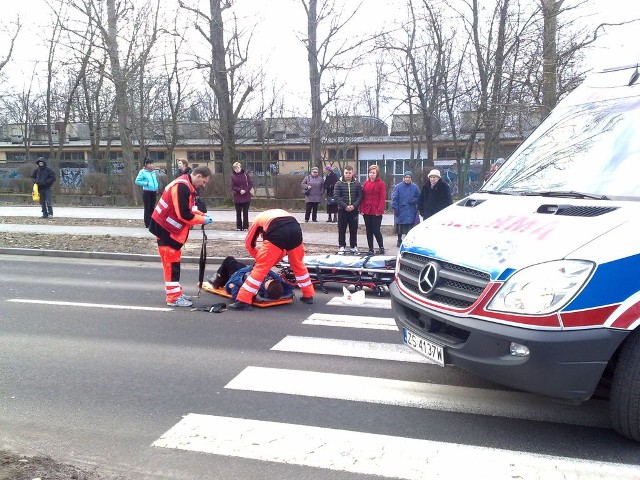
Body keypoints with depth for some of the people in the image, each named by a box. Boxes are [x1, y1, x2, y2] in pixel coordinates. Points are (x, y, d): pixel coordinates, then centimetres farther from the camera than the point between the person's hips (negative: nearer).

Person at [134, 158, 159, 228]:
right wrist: (146, 183, -16)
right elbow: (137, 181, -7)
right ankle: (147, 224, 1)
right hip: (147, 192, -6)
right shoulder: (142, 172, -6)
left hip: (153, 192, 6)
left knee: (152, 208, 12)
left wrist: (157, 188, 8)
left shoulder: (154, 171, 11)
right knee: (147, 208, -3)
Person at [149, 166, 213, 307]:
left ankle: (175, 293, 23)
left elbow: (188, 208, 15)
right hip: (166, 229, -10)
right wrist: (202, 220, -14)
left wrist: (202, 215, 0)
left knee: (174, 261, 14)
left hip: (172, 229, 10)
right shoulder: (181, 187, -24)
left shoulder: (187, 186, 8)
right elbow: (184, 215, -26)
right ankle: (173, 298, 0)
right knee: (171, 263, -6)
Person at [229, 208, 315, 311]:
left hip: (277, 232, -4)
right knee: (298, 265, 25)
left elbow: (249, 244, 34)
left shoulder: (258, 218, 34)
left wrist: (260, 257, 47)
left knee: (261, 267, 4)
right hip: (295, 229, 4)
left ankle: (243, 301, 2)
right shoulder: (280, 212, 43)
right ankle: (308, 296, 35)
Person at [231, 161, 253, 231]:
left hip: (246, 197, -1)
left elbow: (251, 184, -2)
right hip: (237, 198, 1)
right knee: (238, 213, 7)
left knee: (245, 213, 3)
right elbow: (233, 187, -3)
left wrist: (245, 190, -15)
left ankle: (245, 226, 10)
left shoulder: (245, 174, -1)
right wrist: (239, 190, -17)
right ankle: (239, 227, 15)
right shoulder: (233, 176, 1)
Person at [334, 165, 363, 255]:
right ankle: (341, 247, 11)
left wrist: (354, 205, -14)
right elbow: (337, 196, -8)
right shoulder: (338, 184, -1)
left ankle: (354, 247, 17)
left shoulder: (357, 184, 4)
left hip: (354, 210, 1)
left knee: (354, 230, 7)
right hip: (342, 210, -1)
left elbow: (360, 196, 0)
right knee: (342, 230, 3)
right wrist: (345, 206, -16)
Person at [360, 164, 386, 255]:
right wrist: (362, 209, 2)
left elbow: (382, 198, -8)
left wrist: (379, 210, -14)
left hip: (376, 212, -5)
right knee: (369, 231, 9)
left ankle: (381, 247, 15)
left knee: (376, 230, -4)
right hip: (366, 212, 5)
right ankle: (371, 249, 16)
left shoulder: (381, 184, -4)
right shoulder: (365, 183, 10)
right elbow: (363, 197, 10)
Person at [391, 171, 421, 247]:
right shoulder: (398, 187, -2)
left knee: (410, 227, 0)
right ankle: (399, 240, 22)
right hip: (401, 211, -1)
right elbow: (394, 198, -3)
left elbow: (418, 197, 12)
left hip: (411, 212, 1)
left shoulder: (414, 187, 5)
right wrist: (395, 208, -10)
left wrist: (414, 201, -8)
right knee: (400, 227, 6)